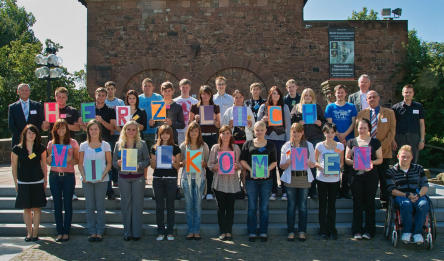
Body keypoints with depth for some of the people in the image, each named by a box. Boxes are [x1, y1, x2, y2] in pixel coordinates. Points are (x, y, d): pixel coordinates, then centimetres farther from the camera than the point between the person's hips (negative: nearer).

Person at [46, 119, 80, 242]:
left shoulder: (73, 142, 2)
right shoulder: (51, 143, 9)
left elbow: (77, 160, 4)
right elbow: (48, 162, 14)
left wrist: (70, 160, -16)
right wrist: (50, 158, -8)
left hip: (68, 175, -2)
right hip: (54, 176, 2)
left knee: (68, 205, 2)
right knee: (57, 205, 5)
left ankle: (66, 232, 10)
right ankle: (59, 232, 14)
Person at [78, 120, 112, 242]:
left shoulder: (105, 145, 3)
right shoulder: (83, 145, 7)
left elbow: (109, 163, 3)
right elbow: (80, 164, 8)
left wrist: (103, 175, -12)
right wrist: (83, 176, -8)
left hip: (101, 180, -1)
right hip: (87, 180, 2)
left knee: (100, 206, 1)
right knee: (90, 207, 5)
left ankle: (100, 232, 10)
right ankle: (92, 232, 13)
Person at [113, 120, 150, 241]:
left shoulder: (142, 144, 1)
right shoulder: (118, 144, 6)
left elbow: (147, 160, 1)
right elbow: (114, 161, 7)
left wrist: (139, 165, -17)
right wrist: (119, 163, -14)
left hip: (138, 177, -1)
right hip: (123, 178, 1)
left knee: (137, 204, 2)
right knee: (125, 203, 6)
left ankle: (137, 232, 11)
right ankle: (127, 232, 17)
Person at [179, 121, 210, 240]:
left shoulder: (204, 146, 5)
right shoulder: (183, 146, 6)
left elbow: (208, 163, 8)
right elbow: (180, 162, 9)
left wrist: (203, 163, -13)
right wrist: (183, 163, -12)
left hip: (199, 177, -1)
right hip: (187, 177, 1)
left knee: (198, 204, 1)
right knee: (188, 204, 4)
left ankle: (196, 231, 9)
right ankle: (190, 230, 12)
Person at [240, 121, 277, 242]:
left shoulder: (271, 145, 9)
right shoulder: (248, 144, 7)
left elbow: (274, 161, 8)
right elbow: (242, 160, 5)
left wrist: (268, 169, -11)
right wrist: (250, 169, -11)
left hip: (266, 179, 1)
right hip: (251, 179, 0)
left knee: (264, 207, 5)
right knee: (252, 207, 4)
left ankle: (263, 232, 15)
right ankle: (252, 232, 13)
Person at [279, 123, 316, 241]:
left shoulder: (309, 145, 8)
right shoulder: (286, 146, 6)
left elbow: (313, 164, 8)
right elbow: (282, 166, 5)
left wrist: (307, 163, -14)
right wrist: (289, 162, -16)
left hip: (304, 178, 1)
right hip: (290, 179, 0)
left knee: (303, 206, 4)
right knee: (291, 205, 3)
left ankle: (302, 231, 13)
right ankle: (291, 231, 11)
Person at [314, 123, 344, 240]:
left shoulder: (340, 146, 3)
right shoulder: (320, 146, -1)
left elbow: (342, 161, 10)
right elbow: (314, 161, 2)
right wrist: (321, 168, -16)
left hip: (334, 179, 1)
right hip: (322, 178, -1)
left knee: (332, 204, 8)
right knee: (323, 204, 6)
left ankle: (332, 230, 18)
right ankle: (324, 230, 15)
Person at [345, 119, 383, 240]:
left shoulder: (375, 142, 8)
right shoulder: (351, 142, 11)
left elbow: (380, 159, 7)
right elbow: (346, 159, 10)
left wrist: (372, 162, -12)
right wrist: (353, 162, -11)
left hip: (371, 176, 0)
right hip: (356, 176, 1)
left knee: (370, 202, 3)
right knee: (357, 203, 2)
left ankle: (369, 230, 13)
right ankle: (357, 231, 10)